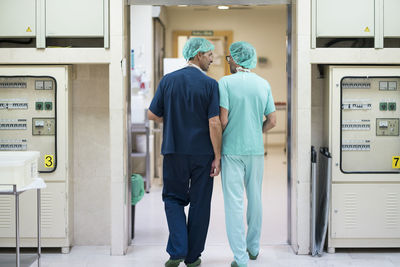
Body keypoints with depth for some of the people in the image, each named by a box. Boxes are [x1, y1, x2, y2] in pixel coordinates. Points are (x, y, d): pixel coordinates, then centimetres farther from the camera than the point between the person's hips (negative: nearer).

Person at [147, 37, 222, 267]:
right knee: (199, 203, 9)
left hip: (174, 151, 2)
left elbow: (153, 114, 3)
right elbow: (214, 123, -12)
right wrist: (217, 157, -6)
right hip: (202, 153, -2)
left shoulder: (168, 80, 0)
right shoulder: (210, 84, -8)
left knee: (174, 199, 14)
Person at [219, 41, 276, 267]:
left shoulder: (226, 82, -9)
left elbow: (223, 120, -15)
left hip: (232, 149, -4)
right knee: (255, 199, 18)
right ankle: (253, 247, 31)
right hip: (256, 149, 4)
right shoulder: (263, 84, 4)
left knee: (234, 202, -1)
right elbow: (272, 121, 4)